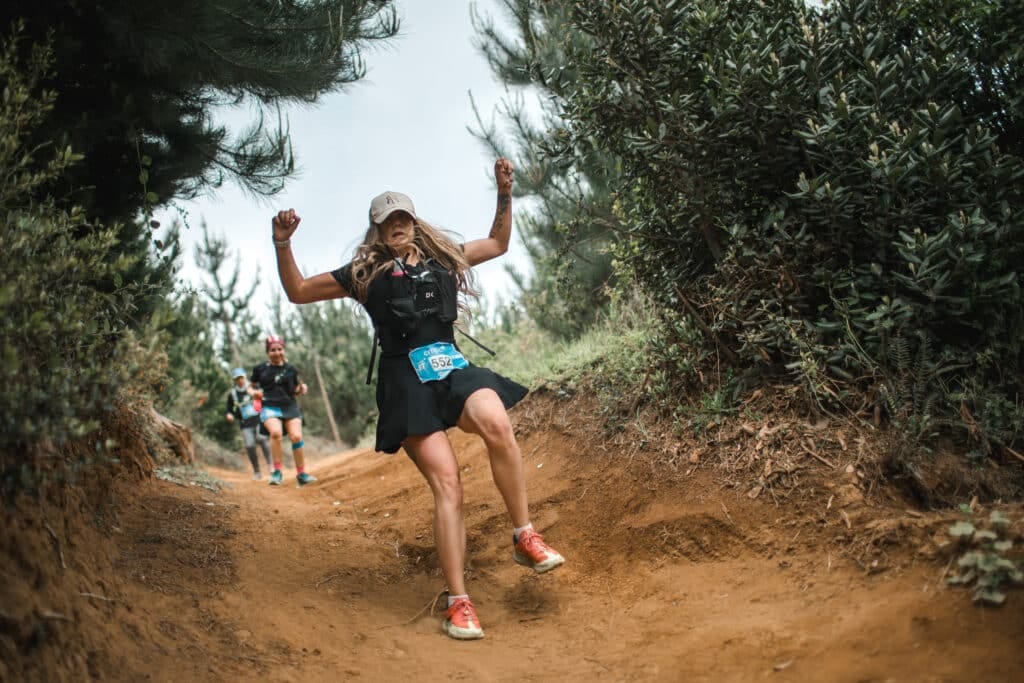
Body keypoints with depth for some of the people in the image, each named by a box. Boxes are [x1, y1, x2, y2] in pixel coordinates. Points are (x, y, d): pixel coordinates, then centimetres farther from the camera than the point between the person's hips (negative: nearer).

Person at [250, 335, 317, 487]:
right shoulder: (260, 369, 5)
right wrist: (255, 392, -5)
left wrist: (302, 389, -5)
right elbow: (251, 386, 17)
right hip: (269, 407, -2)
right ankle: (277, 472, -17)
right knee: (276, 432, -30)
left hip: (290, 407, 2)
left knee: (296, 436, -17)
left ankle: (301, 474, -1)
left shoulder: (290, 369, 9)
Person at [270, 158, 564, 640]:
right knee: (447, 485, -16)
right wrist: (283, 244, 1)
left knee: (496, 423, -33)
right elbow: (297, 293, 15)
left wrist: (504, 193, 21)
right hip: (406, 381, -2)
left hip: (452, 369, 2)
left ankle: (524, 538, -19)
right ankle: (458, 603, -8)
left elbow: (498, 244, 32)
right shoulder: (365, 273, 12)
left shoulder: (443, 257, 19)